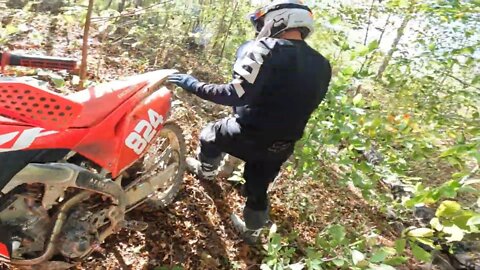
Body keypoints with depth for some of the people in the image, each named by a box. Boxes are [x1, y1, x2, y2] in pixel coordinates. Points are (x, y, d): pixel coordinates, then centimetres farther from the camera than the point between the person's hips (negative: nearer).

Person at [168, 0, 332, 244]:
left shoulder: (265, 49, -20)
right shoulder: (322, 65, 1)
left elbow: (235, 94, -26)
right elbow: (300, 105, 10)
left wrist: (193, 85, -16)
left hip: (249, 135, -5)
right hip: (281, 146, 6)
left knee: (209, 136, 26)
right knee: (258, 189, 27)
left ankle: (206, 171, 52)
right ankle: (252, 231, 48)